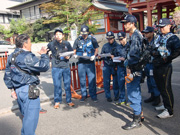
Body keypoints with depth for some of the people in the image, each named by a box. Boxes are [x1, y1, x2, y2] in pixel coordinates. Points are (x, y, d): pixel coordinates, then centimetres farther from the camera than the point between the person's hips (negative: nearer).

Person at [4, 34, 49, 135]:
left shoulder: (12, 56, 13)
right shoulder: (27, 56, -17)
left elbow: (7, 76, 17)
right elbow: (44, 66, -20)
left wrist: (12, 89, 21)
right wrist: (44, 55, -4)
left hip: (18, 90, 10)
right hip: (28, 90, -10)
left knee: (26, 115, 23)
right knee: (31, 117, 0)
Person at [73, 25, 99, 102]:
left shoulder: (92, 40, 5)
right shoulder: (77, 40, 8)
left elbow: (96, 49, 8)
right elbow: (74, 50, 12)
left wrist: (94, 56, -10)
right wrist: (75, 55, -10)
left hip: (90, 62, -2)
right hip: (81, 63, 2)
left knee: (92, 79, -1)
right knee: (82, 80, 8)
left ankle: (93, 96, 10)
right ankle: (83, 95, 21)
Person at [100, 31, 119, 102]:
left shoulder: (117, 45, 2)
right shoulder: (105, 46, 10)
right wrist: (109, 56, -8)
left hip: (115, 66, -2)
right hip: (106, 66, 2)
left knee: (116, 82, 4)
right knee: (106, 81, 1)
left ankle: (116, 95, 20)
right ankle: (108, 96, 15)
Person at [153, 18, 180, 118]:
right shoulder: (159, 37, 15)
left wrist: (166, 59, -20)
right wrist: (154, 53, 8)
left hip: (165, 67, -8)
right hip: (156, 66, 8)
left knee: (166, 88, -4)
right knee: (160, 87, 17)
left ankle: (169, 111, 6)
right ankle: (165, 104, 33)